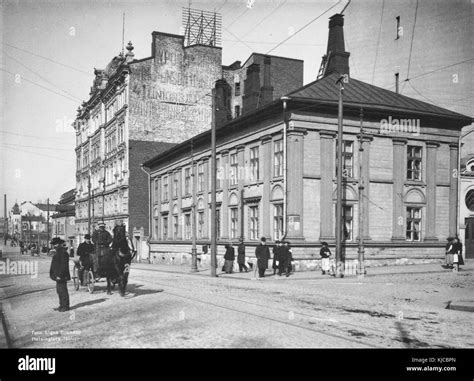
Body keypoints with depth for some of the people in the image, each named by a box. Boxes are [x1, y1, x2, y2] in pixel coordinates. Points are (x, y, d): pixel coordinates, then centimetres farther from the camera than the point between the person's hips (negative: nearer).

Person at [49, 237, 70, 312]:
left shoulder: (63, 252, -18)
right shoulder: (57, 252, 15)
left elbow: (64, 265, -22)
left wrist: (59, 275, -23)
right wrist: (54, 275, 18)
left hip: (61, 276, -10)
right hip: (58, 276, 10)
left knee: (63, 291, -4)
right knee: (59, 291, 15)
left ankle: (65, 306, 3)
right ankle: (62, 305, 24)